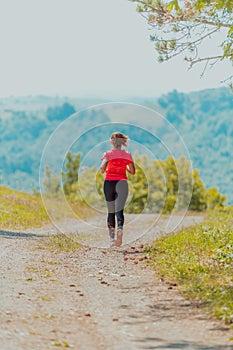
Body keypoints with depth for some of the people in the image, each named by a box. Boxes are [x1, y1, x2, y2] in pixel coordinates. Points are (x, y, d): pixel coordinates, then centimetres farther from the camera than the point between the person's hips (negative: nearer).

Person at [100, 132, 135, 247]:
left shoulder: (108, 154, -1)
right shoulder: (127, 155, 5)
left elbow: (102, 167, -15)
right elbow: (132, 172, 8)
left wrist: (104, 170, 7)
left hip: (109, 182, 0)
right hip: (122, 182, 0)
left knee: (111, 211, 12)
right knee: (119, 210, -8)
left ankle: (112, 237, 16)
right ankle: (120, 229, -36)